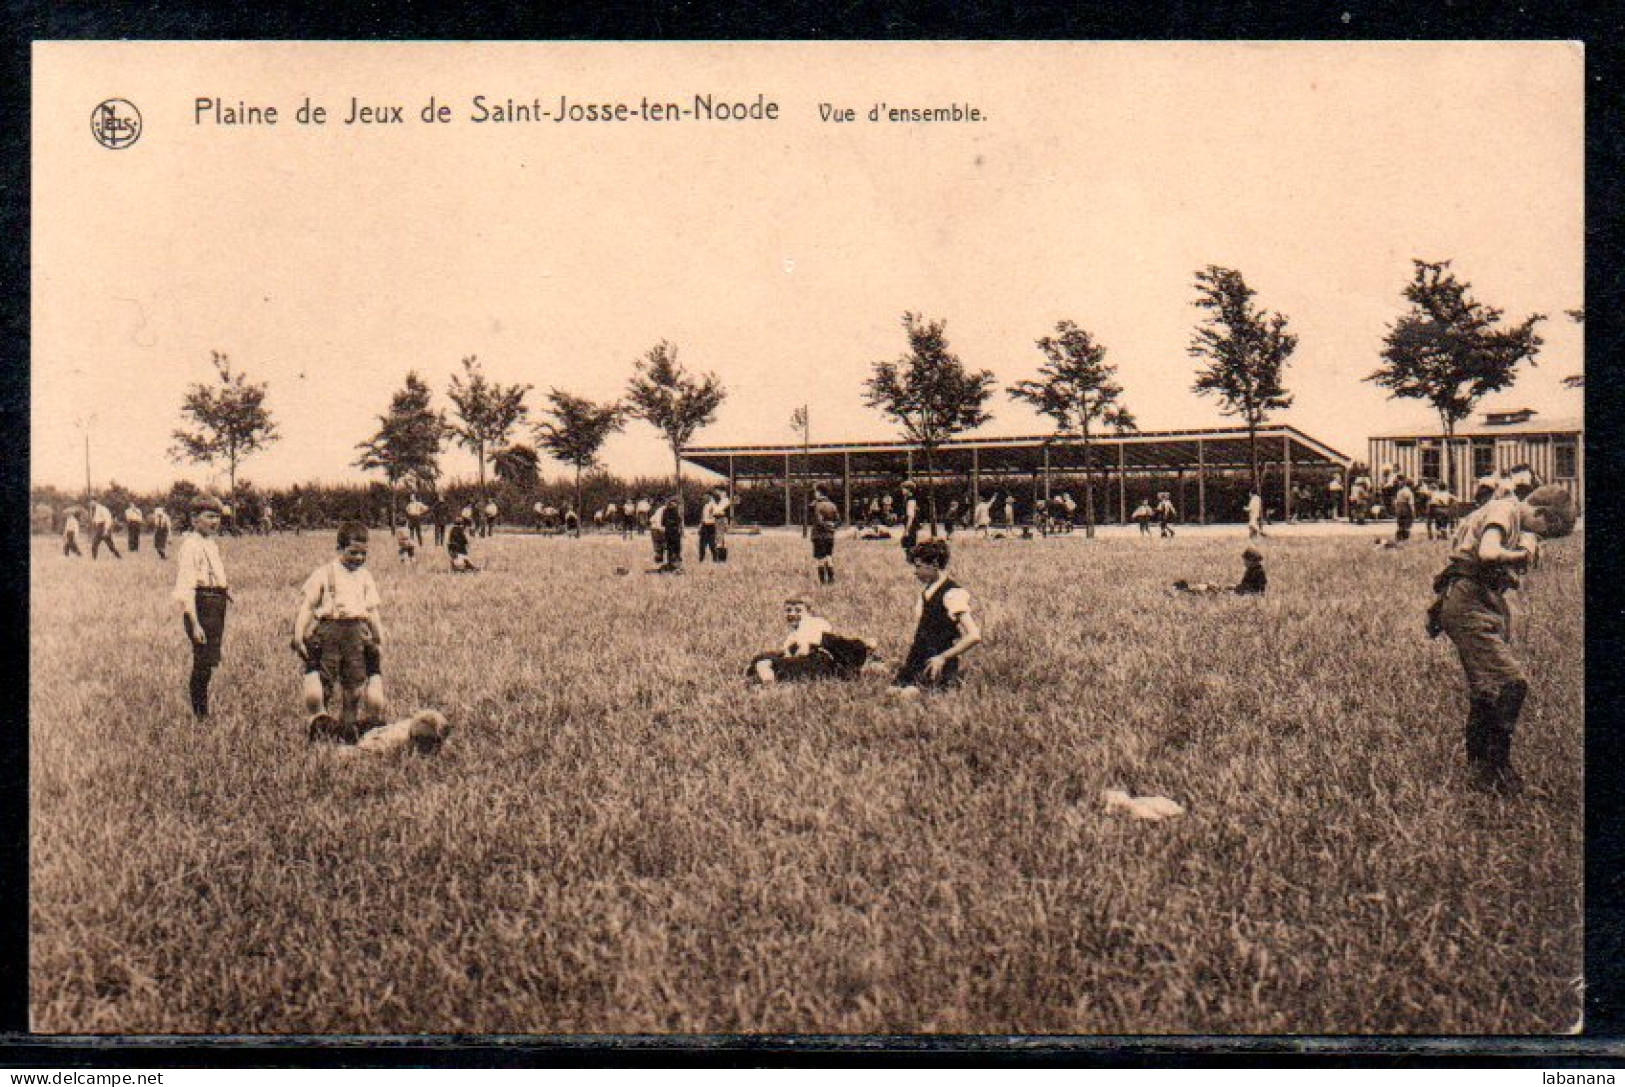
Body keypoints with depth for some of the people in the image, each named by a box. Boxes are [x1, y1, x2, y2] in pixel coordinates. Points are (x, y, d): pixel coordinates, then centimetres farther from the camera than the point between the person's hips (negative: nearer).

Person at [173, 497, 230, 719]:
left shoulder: (213, 545, 15)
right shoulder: (191, 546, -14)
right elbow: (185, 589, -20)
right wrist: (195, 624, -26)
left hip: (217, 607, 9)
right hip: (201, 608, -9)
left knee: (209, 663, 15)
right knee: (204, 665, -8)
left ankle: (203, 714, 25)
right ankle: (200, 715, -1)